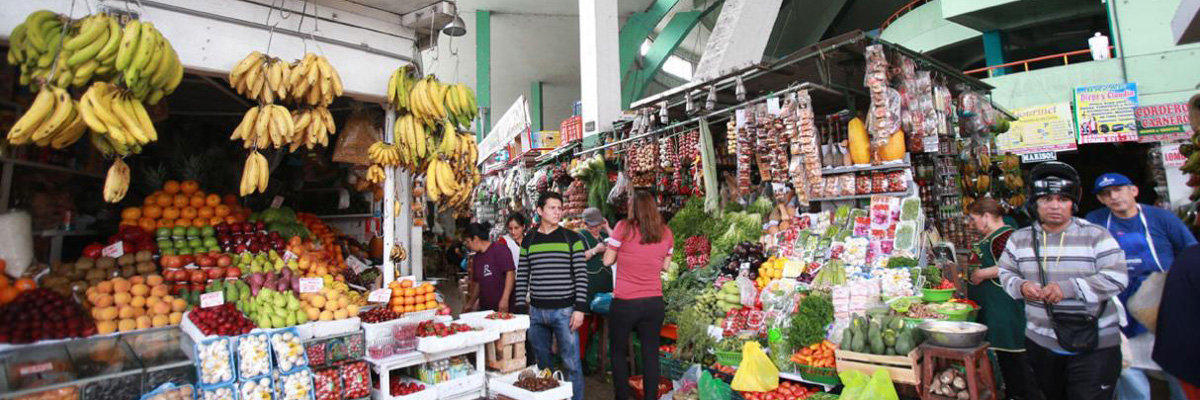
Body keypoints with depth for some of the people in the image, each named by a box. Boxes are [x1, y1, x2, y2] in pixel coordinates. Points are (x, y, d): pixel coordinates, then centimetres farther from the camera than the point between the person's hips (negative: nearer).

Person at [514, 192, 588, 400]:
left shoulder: (572, 238, -2)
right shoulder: (528, 240, 6)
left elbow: (581, 275, -5)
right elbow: (522, 277, 9)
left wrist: (579, 309, -11)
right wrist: (520, 310, 4)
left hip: (564, 311, -3)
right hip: (536, 312, 3)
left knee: (571, 364, 2)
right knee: (542, 363, 16)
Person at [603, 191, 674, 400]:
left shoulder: (624, 227, -9)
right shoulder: (665, 232, 2)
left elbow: (608, 260, -2)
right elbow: (665, 266, 11)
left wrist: (612, 239, 13)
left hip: (624, 303, -3)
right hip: (654, 302, 3)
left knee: (618, 352, 14)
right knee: (650, 353, 12)